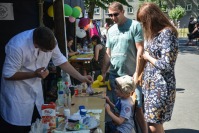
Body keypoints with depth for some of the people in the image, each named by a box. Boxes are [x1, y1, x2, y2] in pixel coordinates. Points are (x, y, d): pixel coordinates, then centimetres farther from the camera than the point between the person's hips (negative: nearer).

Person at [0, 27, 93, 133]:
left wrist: (81, 78, -8)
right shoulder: (17, 46, -32)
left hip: (35, 87, 5)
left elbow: (61, 61, -3)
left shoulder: (49, 40, -15)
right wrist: (34, 74, -30)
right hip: (16, 90, -5)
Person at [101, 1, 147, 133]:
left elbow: (140, 49, -9)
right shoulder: (111, 30, 11)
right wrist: (103, 73, 9)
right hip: (114, 75, 5)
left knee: (138, 107, 0)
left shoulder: (135, 25, -5)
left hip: (130, 75, -5)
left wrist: (137, 73, -14)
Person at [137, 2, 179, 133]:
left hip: (161, 87, -9)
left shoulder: (167, 33, -17)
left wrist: (148, 57, -8)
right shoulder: (155, 33, 12)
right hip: (151, 84, 9)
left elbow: (166, 65, -21)